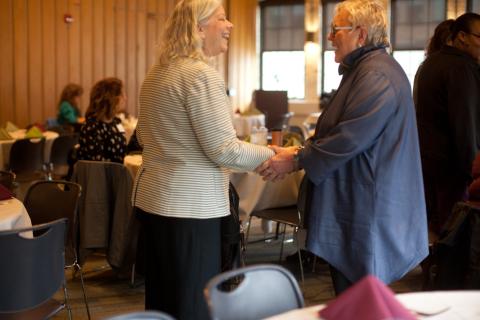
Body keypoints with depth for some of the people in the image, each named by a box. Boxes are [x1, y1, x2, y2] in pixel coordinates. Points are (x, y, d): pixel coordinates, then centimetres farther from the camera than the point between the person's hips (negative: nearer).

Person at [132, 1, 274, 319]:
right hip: (189, 205, -9)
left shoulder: (157, 73, 13)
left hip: (152, 197, 10)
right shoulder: (202, 74, -16)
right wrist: (272, 156, -7)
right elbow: (223, 149, -19)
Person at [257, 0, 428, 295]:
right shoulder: (363, 69, 17)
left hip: (366, 212, -11)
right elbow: (341, 129, 20)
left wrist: (296, 161, -14)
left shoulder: (376, 76, -18)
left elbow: (350, 138, -23)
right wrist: (301, 150, 7)